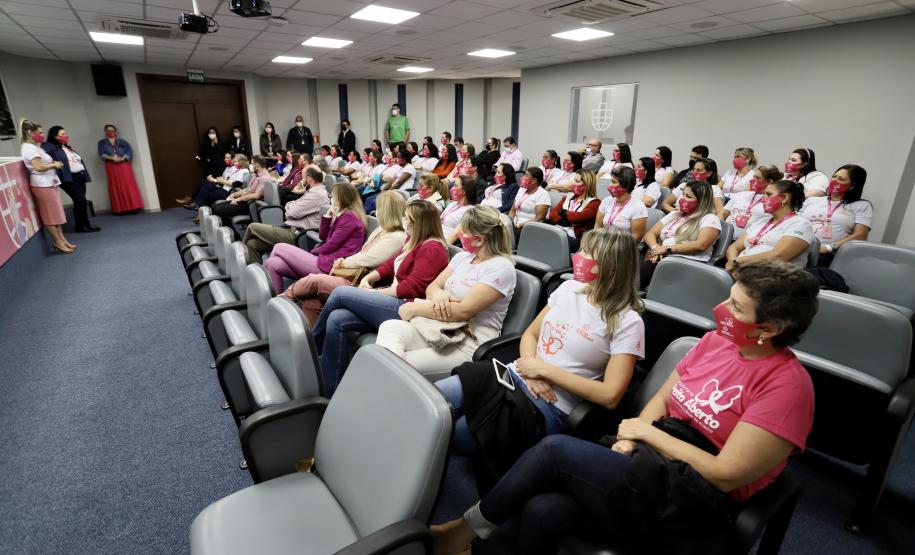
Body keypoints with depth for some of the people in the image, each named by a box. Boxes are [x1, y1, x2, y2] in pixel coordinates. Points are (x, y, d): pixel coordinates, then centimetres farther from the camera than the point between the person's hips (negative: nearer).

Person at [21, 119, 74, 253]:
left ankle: (61, 239, 15)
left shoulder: (34, 147, 17)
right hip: (42, 185, -10)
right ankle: (58, 242, 2)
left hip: (49, 183, 10)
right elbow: (38, 167, -22)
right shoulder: (29, 148, -14)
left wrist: (53, 163, 5)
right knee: (50, 215, -4)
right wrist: (54, 165, -9)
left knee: (55, 213, 11)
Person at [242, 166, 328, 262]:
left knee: (252, 227, 0)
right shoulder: (316, 191, 17)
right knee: (253, 244, 4)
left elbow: (293, 212, -17)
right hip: (293, 230, 10)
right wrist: (292, 205, 2)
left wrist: (289, 205, 4)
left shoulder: (317, 194, -16)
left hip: (295, 235, -10)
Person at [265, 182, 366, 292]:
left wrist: (313, 251, 4)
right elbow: (323, 237, 22)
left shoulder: (349, 217, -10)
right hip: (324, 259, 9)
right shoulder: (344, 215, 21)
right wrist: (327, 216, 11)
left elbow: (331, 245, -13)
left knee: (279, 247, 2)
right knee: (273, 263, -2)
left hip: (327, 266, -9)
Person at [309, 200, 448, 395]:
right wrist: (368, 278, 1)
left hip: (406, 309, -9)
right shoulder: (414, 241, 20)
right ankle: (330, 390, -4)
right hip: (395, 302, 9)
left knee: (340, 293, -10)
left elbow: (412, 287, -18)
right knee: (336, 320, -10)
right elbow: (390, 265, 19)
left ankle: (311, 346, 12)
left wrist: (376, 293, -10)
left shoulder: (432, 249, -10)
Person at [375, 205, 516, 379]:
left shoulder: (501, 268, -13)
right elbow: (432, 287, 12)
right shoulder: (463, 256, 11)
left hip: (472, 344, -7)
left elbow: (464, 311, -20)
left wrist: (414, 308, -13)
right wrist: (438, 294, -14)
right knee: (389, 327, -19)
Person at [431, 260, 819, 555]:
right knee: (541, 511, -22)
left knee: (557, 449, -22)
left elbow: (725, 475, -18)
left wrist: (646, 431, -11)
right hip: (653, 465, 6)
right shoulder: (715, 340, 6)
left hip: (689, 505, -6)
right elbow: (661, 399, 11)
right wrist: (629, 440, -6)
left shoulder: (788, 383, -15)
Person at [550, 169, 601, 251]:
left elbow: (580, 216, -14)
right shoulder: (569, 196, 23)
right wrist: (565, 222, -8)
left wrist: (563, 213, 3)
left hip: (573, 237, -5)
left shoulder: (594, 202, 4)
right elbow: (553, 213, 12)